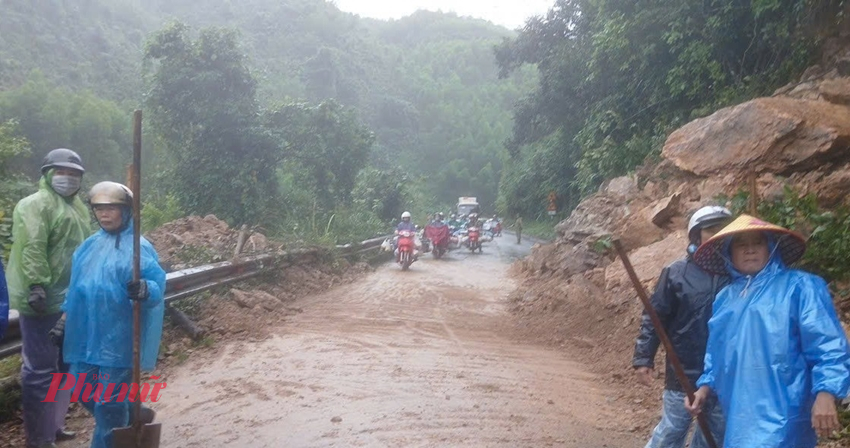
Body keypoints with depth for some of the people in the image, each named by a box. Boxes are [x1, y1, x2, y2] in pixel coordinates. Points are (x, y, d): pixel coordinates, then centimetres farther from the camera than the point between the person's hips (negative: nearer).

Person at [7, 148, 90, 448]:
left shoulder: (76, 207, 18)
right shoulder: (36, 204, -10)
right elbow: (31, 248, -22)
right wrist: (36, 286, -30)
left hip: (69, 300, 10)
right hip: (43, 301, -10)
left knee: (65, 365, 19)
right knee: (41, 370, -4)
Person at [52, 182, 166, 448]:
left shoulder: (138, 248, -12)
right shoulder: (90, 245, 9)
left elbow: (158, 285, -19)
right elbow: (76, 286, 18)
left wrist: (144, 289, -41)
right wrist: (65, 320, 18)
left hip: (117, 339, -7)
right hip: (85, 335, 7)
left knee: (108, 403, 1)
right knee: (85, 393, 17)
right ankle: (132, 415, 39)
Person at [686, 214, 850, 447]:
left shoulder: (800, 286, -4)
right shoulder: (724, 297, 17)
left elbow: (828, 345, -12)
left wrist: (825, 394, -21)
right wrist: (706, 385, 16)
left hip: (779, 415, -7)